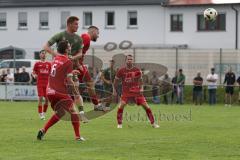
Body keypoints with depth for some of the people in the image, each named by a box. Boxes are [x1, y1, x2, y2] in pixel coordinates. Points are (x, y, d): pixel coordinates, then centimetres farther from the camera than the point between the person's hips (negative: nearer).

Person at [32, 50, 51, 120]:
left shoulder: (49, 64, 12)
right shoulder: (37, 64, 6)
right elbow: (33, 72, 7)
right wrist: (34, 75, -13)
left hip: (47, 83, 3)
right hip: (40, 83, -3)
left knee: (47, 99, 1)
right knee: (40, 98, -10)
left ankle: (44, 113, 15)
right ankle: (40, 114, -7)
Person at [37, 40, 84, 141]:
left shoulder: (55, 59, 10)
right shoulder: (68, 62, -11)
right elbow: (69, 81, -13)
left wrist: (72, 72, 31)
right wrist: (76, 93, -2)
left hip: (50, 91, 7)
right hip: (60, 92, -7)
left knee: (60, 113, 21)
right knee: (73, 112, 7)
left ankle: (43, 130, 10)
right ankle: (78, 136, 2)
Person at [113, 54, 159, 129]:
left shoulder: (137, 70, -1)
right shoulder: (121, 71, -3)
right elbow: (116, 80, 11)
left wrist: (141, 88, 4)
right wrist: (114, 90, 14)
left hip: (137, 92, 1)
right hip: (126, 92, -1)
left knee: (146, 106, -5)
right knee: (121, 106, -21)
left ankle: (153, 123, 6)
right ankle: (119, 124, -5)